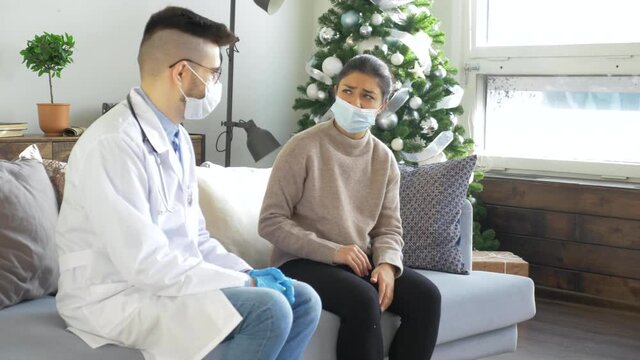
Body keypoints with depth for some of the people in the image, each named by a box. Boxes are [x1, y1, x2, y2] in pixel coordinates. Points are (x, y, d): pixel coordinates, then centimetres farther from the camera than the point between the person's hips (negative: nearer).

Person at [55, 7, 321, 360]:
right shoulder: (113, 143, -21)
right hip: (115, 297, -9)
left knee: (303, 300, 3)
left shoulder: (177, 137, 9)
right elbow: (145, 264, -27)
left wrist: (248, 272, -3)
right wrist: (246, 283, -19)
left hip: (170, 282, 9)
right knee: (268, 308, -25)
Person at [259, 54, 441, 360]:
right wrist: (332, 251, -21)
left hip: (360, 261, 6)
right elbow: (271, 222, -12)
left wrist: (387, 264, -16)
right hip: (303, 261, -5)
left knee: (426, 295, -18)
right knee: (362, 298, -33)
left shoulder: (384, 159, 6)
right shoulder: (304, 148, -11)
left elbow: (389, 228, 8)